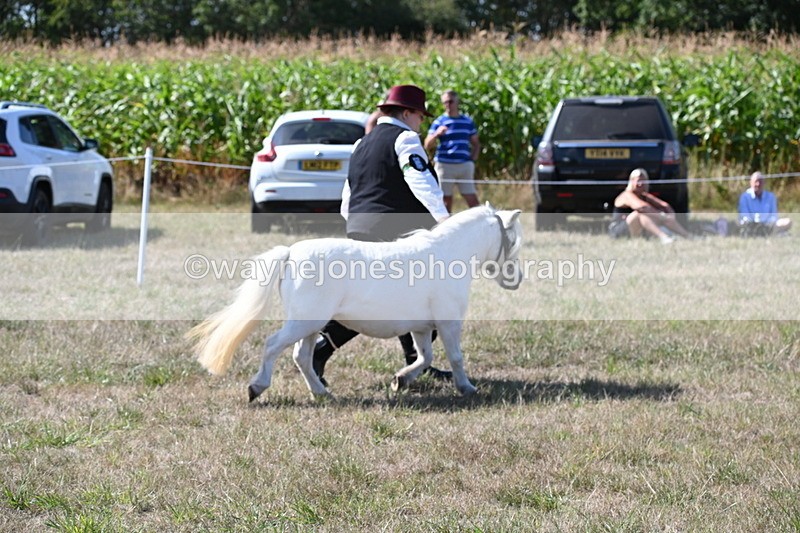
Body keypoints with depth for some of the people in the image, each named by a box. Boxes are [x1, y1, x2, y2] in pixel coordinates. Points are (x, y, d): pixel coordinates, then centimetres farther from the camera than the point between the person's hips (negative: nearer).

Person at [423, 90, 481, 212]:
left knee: (472, 199, -2)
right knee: (446, 200, -1)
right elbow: (427, 146, -2)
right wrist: (436, 134, -21)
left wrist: (473, 159, 4)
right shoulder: (439, 122, 4)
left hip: (465, 165, 2)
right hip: (445, 165, -2)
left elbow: (476, 143, 21)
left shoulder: (468, 122, 13)